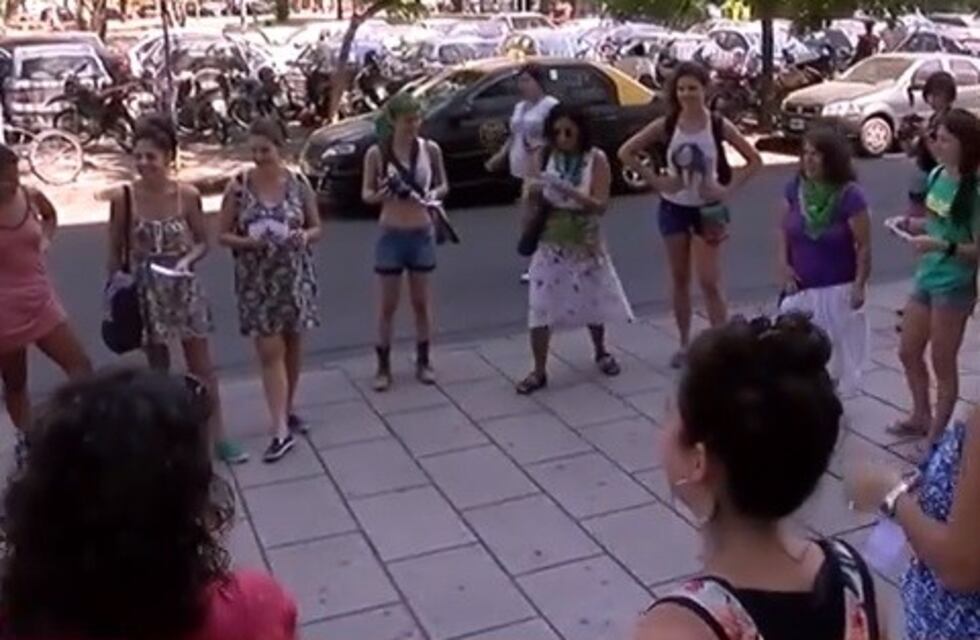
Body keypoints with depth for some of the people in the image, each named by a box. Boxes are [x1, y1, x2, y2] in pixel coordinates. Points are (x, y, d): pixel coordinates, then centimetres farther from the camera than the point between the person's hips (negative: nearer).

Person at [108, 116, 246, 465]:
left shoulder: (188, 195, -9)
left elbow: (203, 242, 1)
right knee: (158, 369, 12)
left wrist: (187, 261, -18)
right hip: (146, 293, 0)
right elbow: (116, 253, -1)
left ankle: (217, 437, 17)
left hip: (184, 289, 0)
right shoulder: (123, 198, -9)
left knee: (202, 367, 6)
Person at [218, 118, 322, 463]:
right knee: (269, 351, -4)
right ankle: (281, 430, -2)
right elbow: (223, 235, -1)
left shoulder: (299, 184, -3)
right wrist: (248, 242, -21)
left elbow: (317, 228, 6)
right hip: (256, 280, -2)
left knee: (292, 345, 13)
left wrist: (304, 237, -17)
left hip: (295, 276, 2)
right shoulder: (238, 187, -6)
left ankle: (287, 410, 33)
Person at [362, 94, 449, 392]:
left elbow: (443, 185, 8)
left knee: (422, 301, 11)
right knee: (388, 304, 6)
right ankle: (383, 367, 16)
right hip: (391, 234, -2)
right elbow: (366, 194, -1)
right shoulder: (376, 153, -8)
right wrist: (381, 193, -24)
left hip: (423, 233, 2)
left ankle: (423, 361, 25)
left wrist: (435, 194, -14)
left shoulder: (430, 149, -3)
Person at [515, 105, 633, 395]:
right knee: (540, 306, -6)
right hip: (549, 242, 0)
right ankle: (539, 371, 4)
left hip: (585, 241, 0)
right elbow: (532, 206, -3)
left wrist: (568, 191, -32)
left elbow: (600, 206, -18)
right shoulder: (543, 157, -6)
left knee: (594, 299, 16)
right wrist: (534, 193, -27)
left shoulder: (596, 159, -10)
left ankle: (601, 352, 41)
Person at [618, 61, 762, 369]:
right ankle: (685, 344, 23)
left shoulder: (719, 125, -9)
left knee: (709, 282, -5)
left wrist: (728, 188, -12)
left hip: (707, 209, -2)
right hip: (673, 208, 2)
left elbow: (754, 160, -3)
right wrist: (654, 180, -8)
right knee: (680, 279, 11)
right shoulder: (666, 125, -6)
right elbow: (626, 152, -1)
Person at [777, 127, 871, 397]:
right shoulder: (795, 188, -4)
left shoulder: (849, 196, -17)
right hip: (800, 286, 4)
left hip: (836, 289, -3)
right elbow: (783, 229, 8)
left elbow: (864, 246, -12)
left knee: (833, 351, 8)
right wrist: (784, 265, -3)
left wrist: (859, 286, -14)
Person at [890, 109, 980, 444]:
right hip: (926, 277, 8)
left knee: (943, 365, 7)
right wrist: (914, 225, 0)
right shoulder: (937, 176, 1)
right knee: (908, 353, 19)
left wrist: (941, 246, -30)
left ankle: (937, 436, 24)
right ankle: (921, 417, 41)